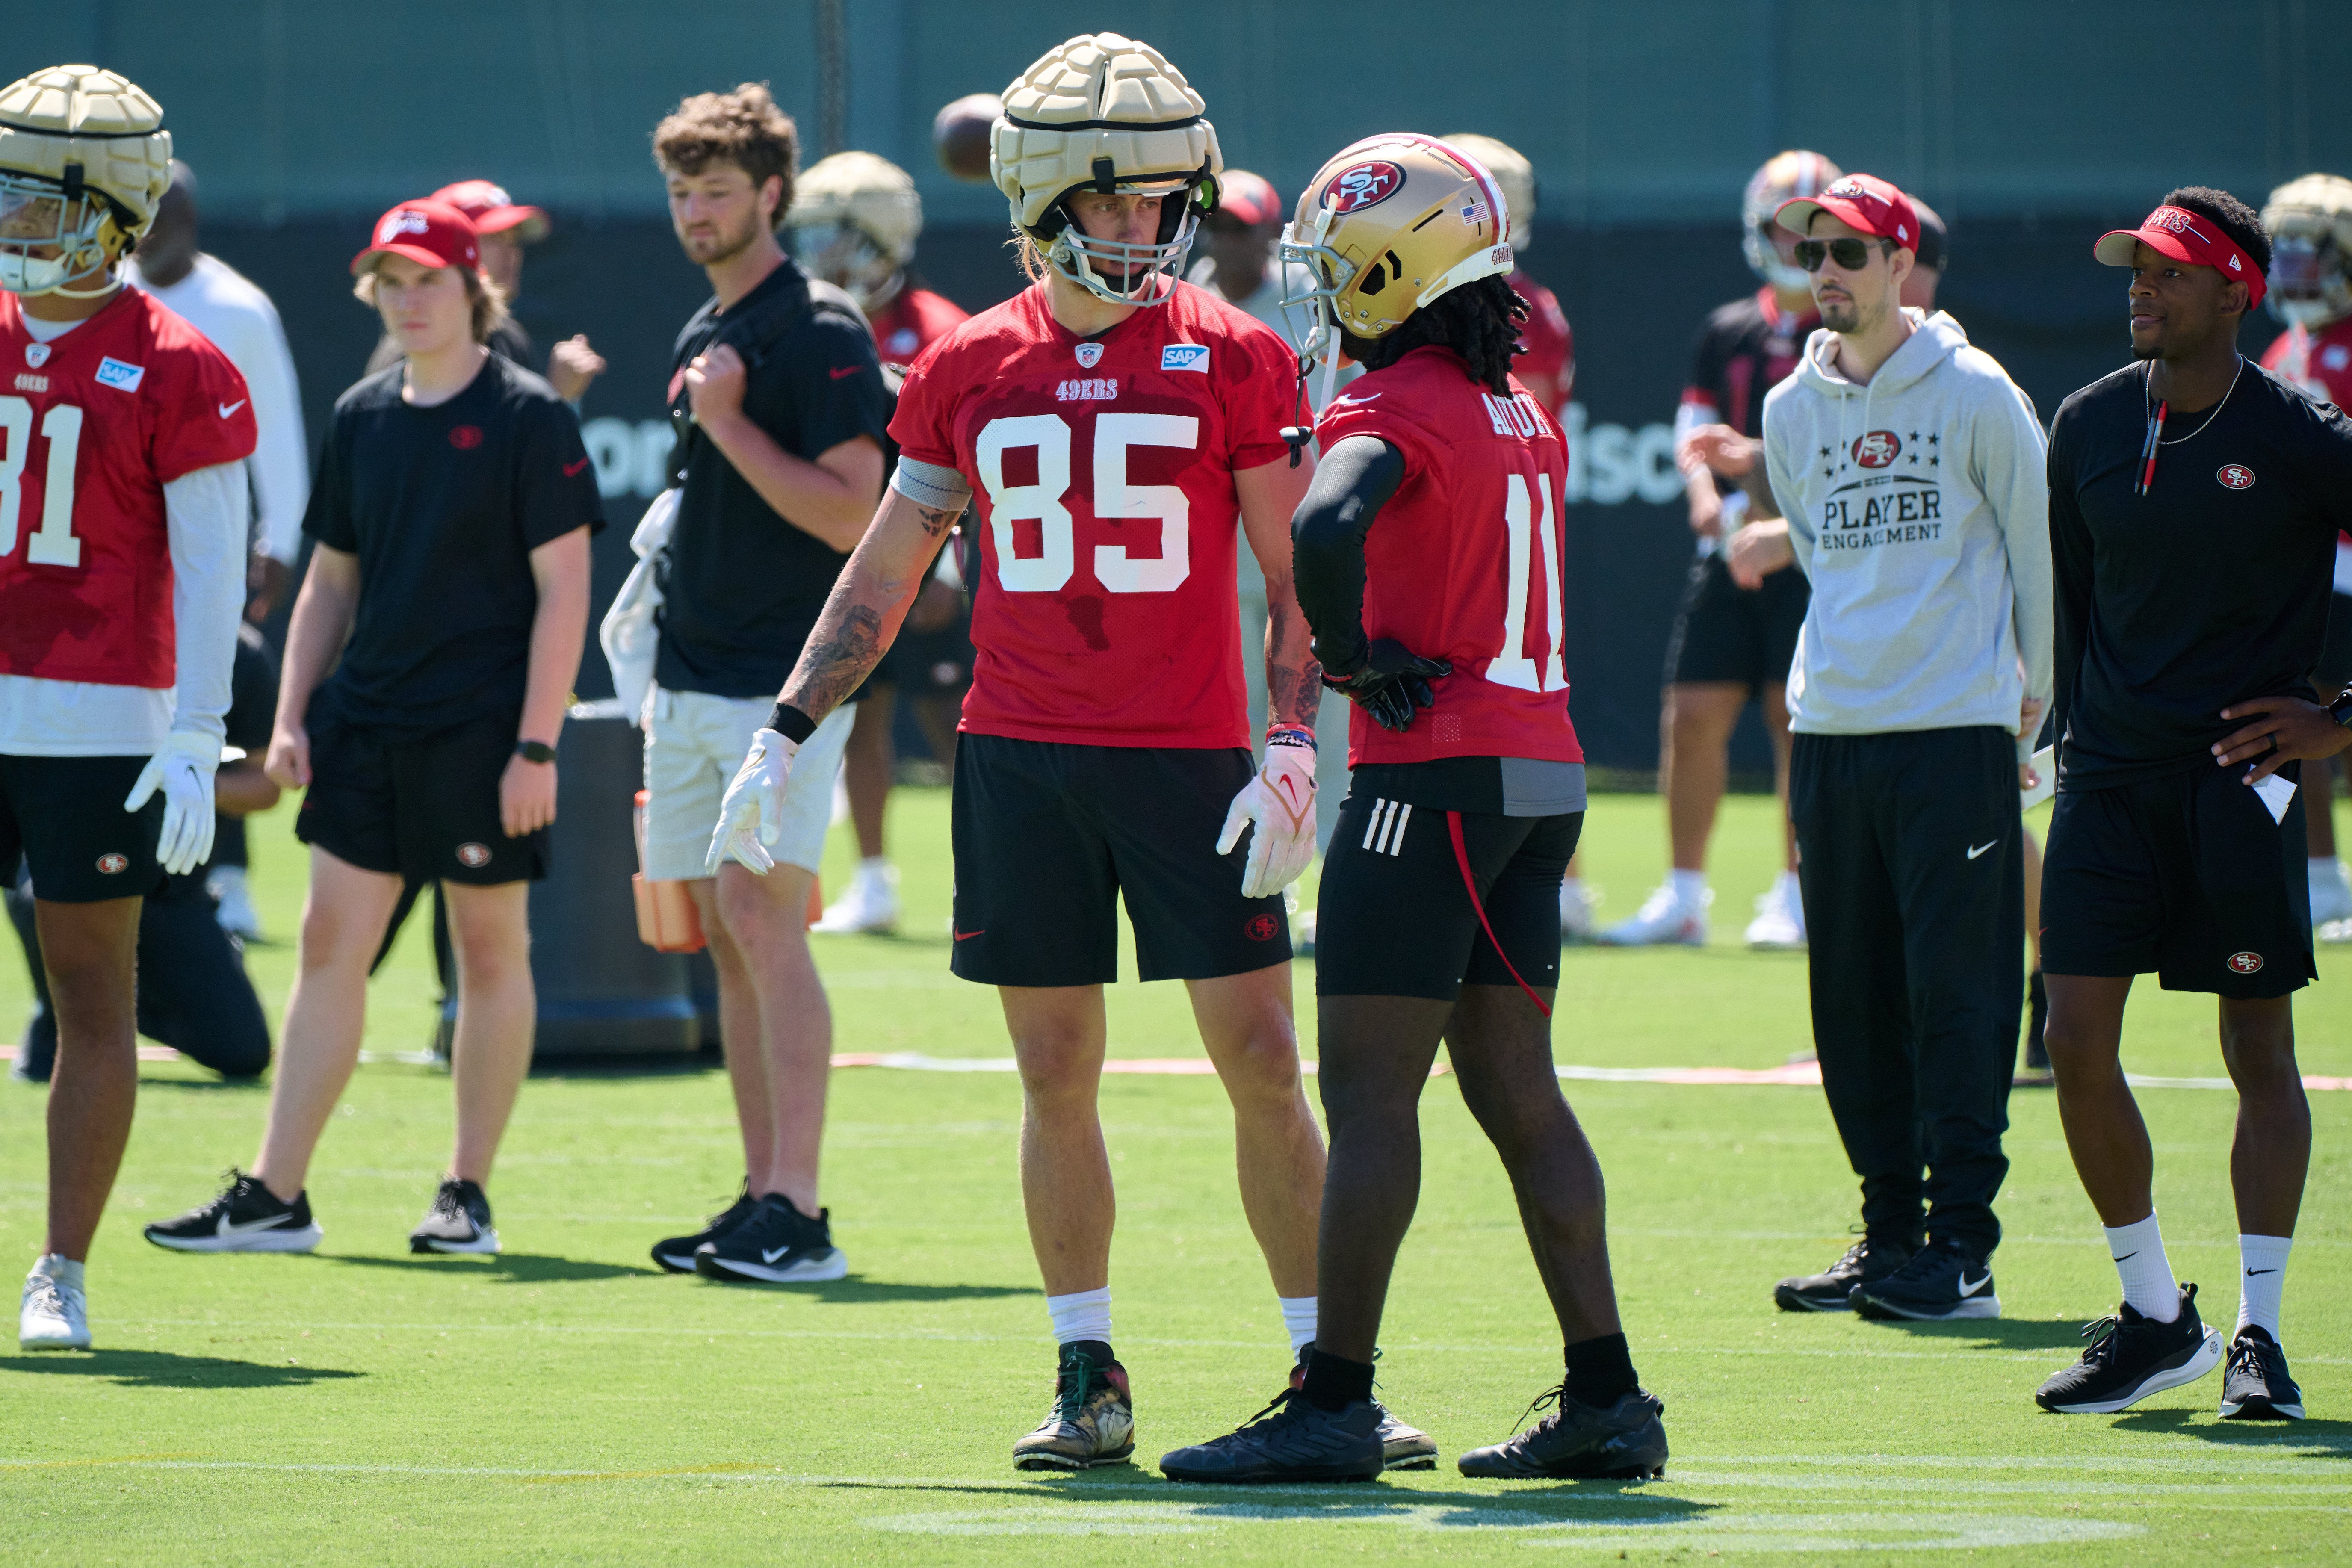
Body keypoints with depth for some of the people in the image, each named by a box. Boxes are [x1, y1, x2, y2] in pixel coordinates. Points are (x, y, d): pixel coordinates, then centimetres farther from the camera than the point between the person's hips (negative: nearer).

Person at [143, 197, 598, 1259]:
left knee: (491, 949, 3)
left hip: (482, 732, -5)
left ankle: (467, 1192, 12)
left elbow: (564, 587, -9)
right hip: (364, 723, 5)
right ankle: (274, 1198, 1)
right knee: (329, 943, 2)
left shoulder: (528, 418, -6)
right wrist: (291, 718, 9)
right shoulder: (362, 418, 11)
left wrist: (537, 745, -14)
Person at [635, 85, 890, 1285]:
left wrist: (729, 426, -16)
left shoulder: (821, 336, -9)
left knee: (763, 915, -14)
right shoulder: (701, 340, 17)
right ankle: (762, 1200, 11)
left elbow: (850, 515, -17)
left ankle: (798, 1210, -16)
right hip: (691, 681, 9)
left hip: (786, 679, -9)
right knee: (726, 937, 7)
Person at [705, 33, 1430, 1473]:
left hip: (1188, 753, -2)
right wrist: (789, 739, 7)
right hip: (1021, 757, 2)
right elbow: (884, 574, 13)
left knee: (1262, 1060, -4)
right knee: (1057, 1077, 5)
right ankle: (1090, 1381, 12)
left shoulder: (1233, 359, 0)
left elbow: (1295, 583, 1)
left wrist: (1293, 754, -9)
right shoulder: (972, 370, 6)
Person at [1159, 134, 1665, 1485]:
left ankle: (1337, 1406, -4)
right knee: (1516, 1084, 11)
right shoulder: (1526, 412, 14)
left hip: (1438, 769, -8)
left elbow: (1327, 529, -31)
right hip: (1545, 773, 8)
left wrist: (1353, 655, -16)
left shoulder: (1394, 408, -13)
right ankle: (1606, 1397, 10)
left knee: (1371, 1092, -4)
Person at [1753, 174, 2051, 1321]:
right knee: (1853, 1000, 6)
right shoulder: (1791, 411, 11)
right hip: (1831, 734, 5)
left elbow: (2037, 556, 4)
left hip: (1958, 733, -5)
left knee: (1954, 995, -7)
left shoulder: (1975, 396, -3)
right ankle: (1891, 1234, 13)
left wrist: (2031, 702, 7)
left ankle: (1961, 1247, -6)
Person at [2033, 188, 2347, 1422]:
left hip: (2241, 776, -4)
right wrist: (2076, 736, 14)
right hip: (2112, 769, 4)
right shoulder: (2090, 426, 7)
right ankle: (2154, 1318, 9)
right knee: (2078, 1042, -4)